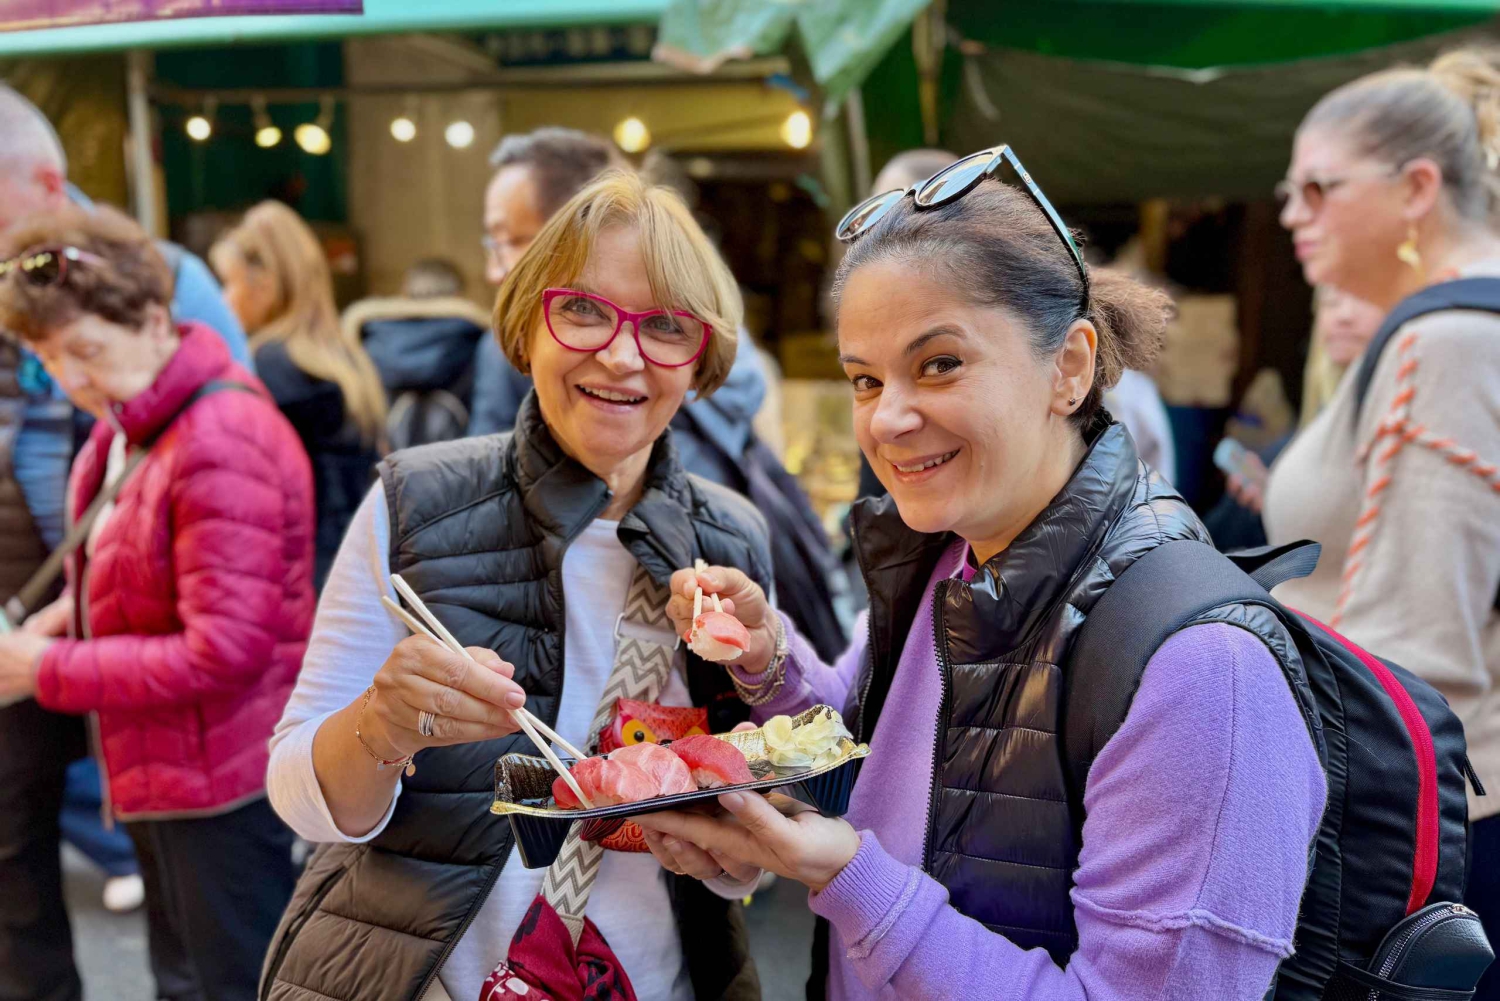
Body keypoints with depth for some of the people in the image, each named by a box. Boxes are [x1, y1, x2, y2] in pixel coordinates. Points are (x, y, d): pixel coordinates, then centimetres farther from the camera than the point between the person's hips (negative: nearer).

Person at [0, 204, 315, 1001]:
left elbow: (225, 649, -26)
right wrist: (74, 608, -2)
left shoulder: (219, 443, -24)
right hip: (159, 767, 9)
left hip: (221, 777, -9)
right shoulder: (125, 423, 4)